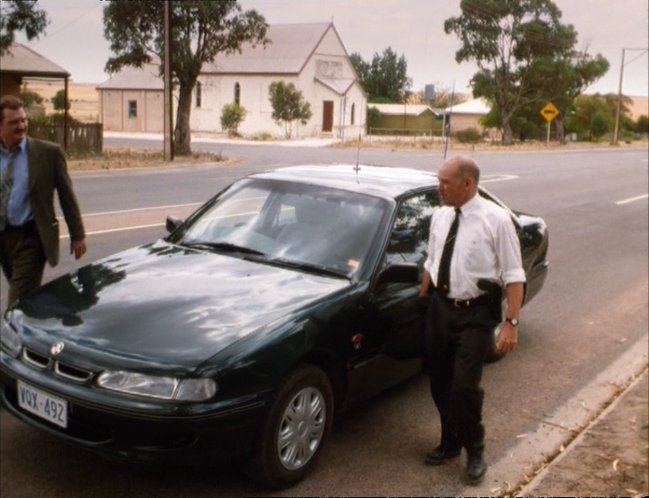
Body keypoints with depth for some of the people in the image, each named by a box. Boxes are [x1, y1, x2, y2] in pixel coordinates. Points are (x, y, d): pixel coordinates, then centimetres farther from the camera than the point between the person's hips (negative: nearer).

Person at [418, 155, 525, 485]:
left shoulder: (495, 219, -13)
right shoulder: (440, 216, 4)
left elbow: (513, 275, -12)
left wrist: (511, 323, -17)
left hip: (475, 313, -5)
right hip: (439, 308, 6)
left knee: (465, 386, -7)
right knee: (439, 383, 14)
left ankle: (474, 452, 18)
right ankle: (450, 443, 36)